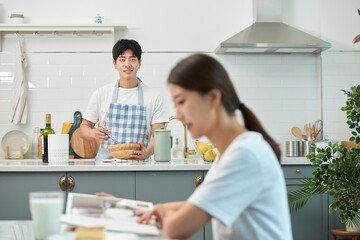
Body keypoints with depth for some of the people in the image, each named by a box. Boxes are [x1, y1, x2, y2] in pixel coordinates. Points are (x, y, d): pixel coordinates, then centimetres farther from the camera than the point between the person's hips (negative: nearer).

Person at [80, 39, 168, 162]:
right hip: (106, 163, 1)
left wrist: (147, 152, -18)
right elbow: (84, 127, 14)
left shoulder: (154, 97, 8)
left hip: (138, 165, 0)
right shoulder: (101, 94, 10)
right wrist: (94, 133, -10)